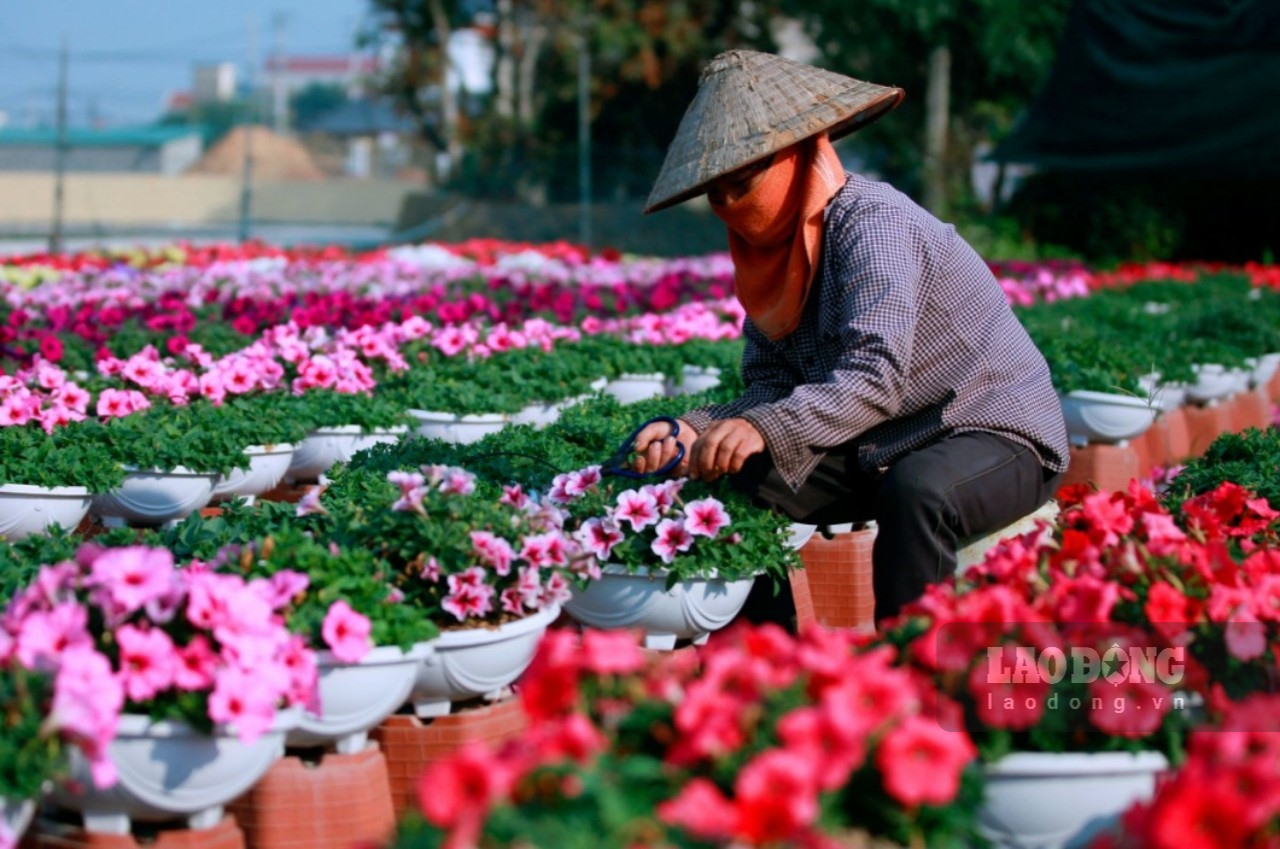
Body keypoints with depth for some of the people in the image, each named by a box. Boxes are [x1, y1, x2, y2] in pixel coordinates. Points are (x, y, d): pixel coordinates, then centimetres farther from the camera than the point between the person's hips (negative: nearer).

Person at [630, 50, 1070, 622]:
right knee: (743, 479, -12)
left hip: (996, 432, -8)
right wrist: (697, 431, -21)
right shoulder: (774, 250, 4)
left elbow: (877, 374, -34)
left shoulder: (873, 224, -21)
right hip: (880, 450, 8)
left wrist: (766, 428, -47)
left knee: (915, 492, -38)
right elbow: (772, 388, -2)